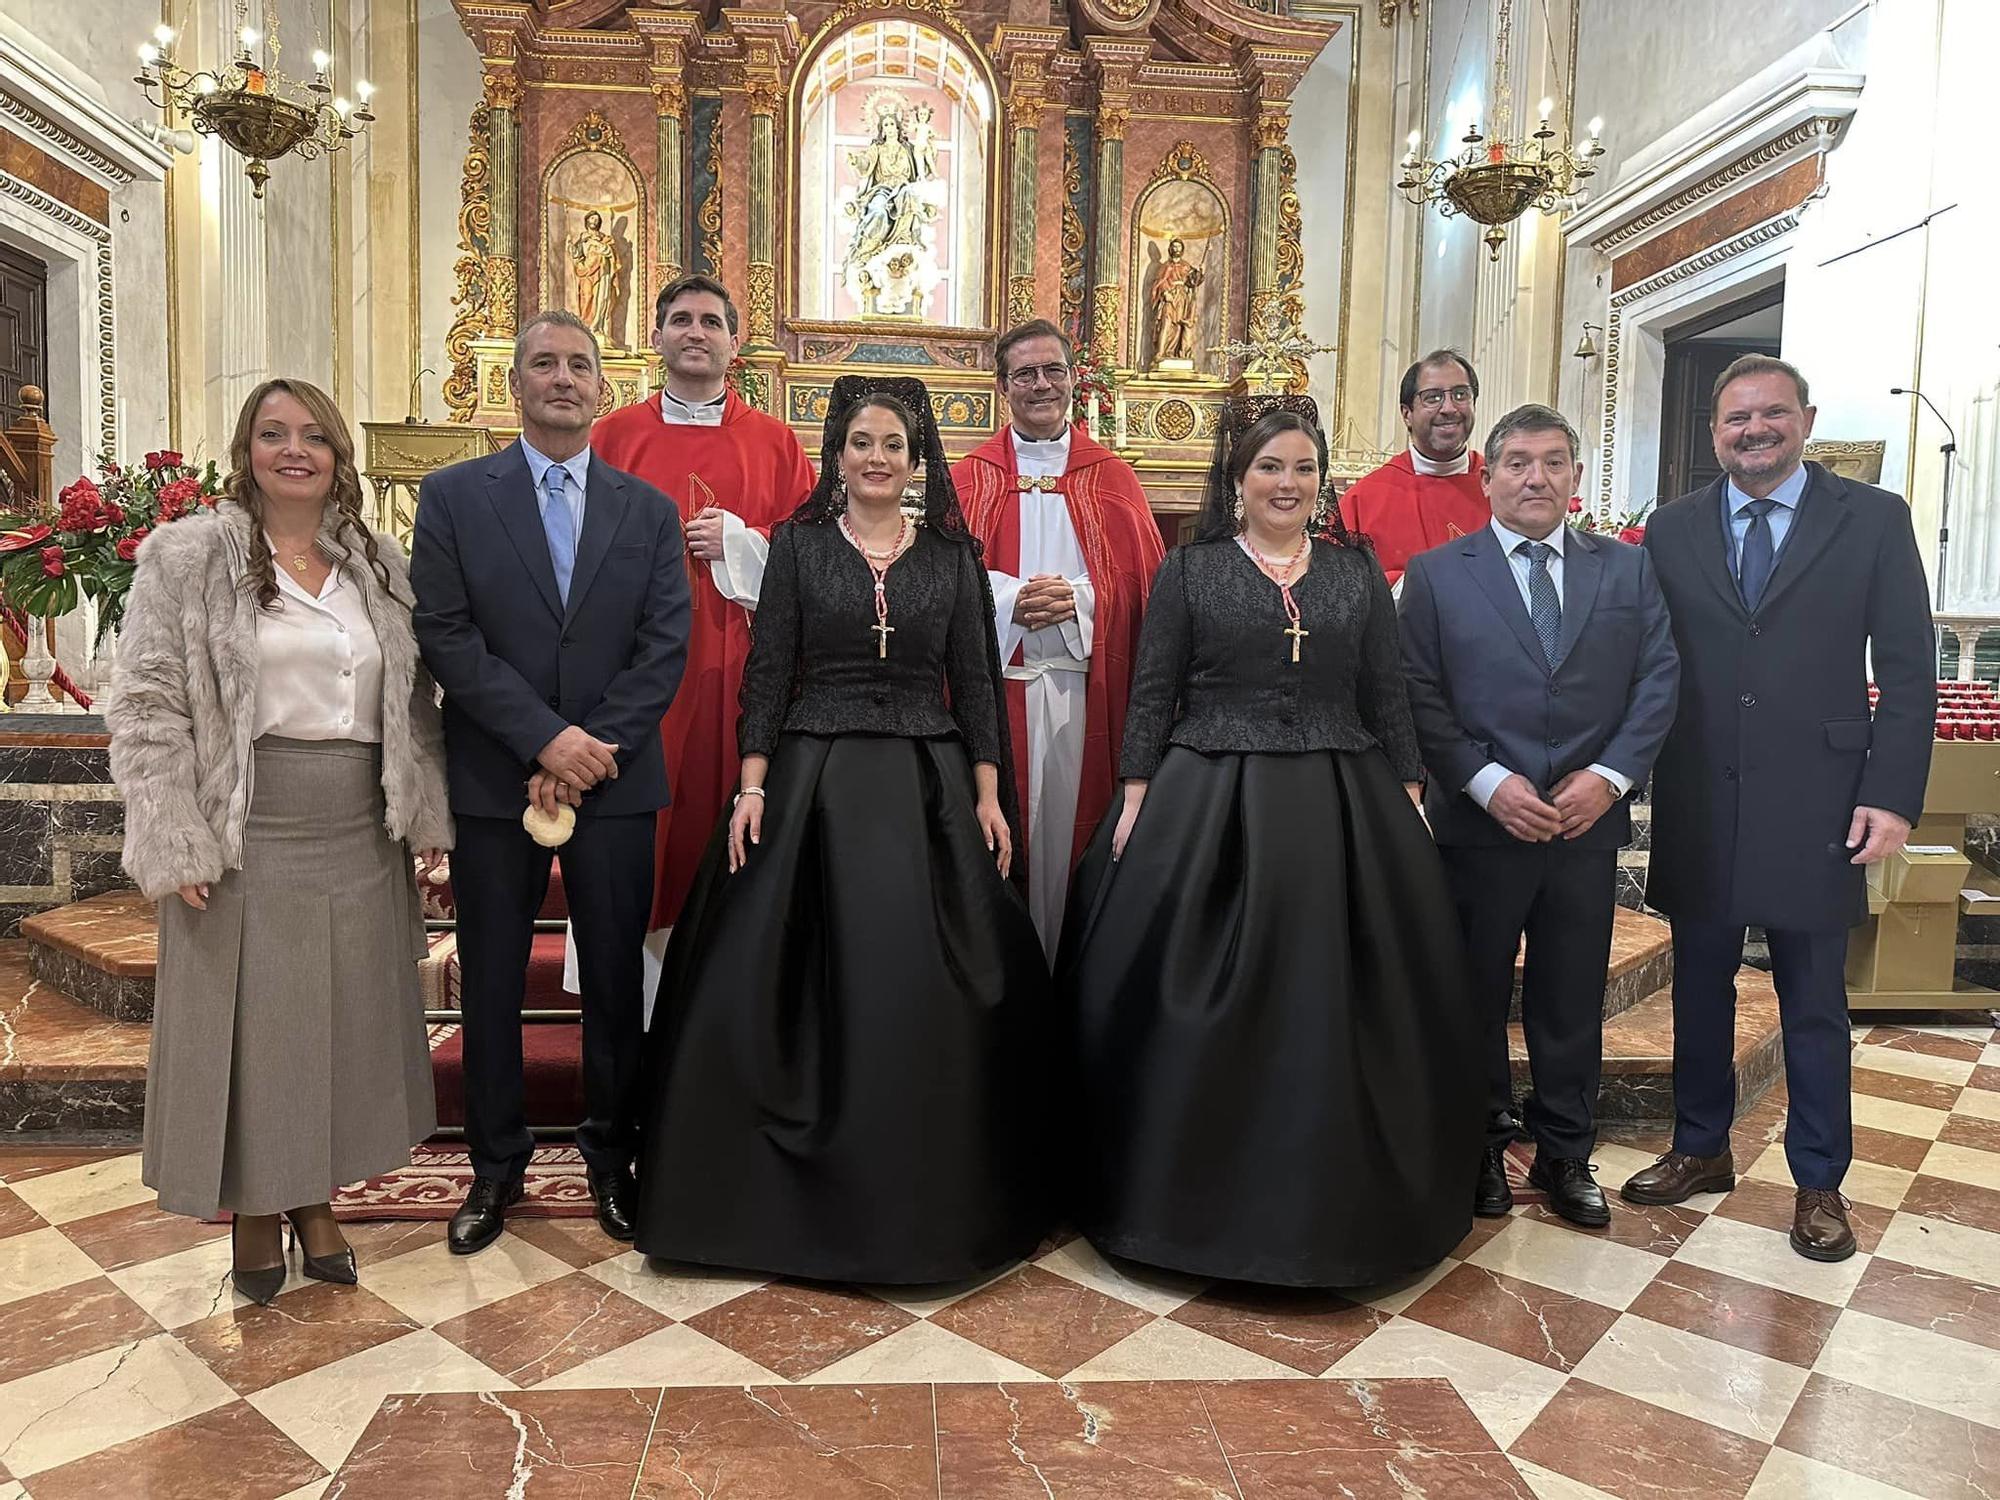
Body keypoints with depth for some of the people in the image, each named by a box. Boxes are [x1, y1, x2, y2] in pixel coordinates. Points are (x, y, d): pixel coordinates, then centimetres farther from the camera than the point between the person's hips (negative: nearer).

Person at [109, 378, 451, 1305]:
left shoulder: (378, 563, 10)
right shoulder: (188, 555, -2)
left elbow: (415, 698, 12)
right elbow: (149, 707, -5)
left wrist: (426, 813, 6)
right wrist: (176, 844, -11)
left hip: (360, 836, 4)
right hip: (246, 838, -3)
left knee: (343, 1017, 11)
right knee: (247, 1019, 7)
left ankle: (315, 1198, 29)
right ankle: (251, 1210, 25)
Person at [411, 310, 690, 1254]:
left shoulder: (649, 509, 7)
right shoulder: (453, 496, 3)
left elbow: (665, 647, -1)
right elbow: (445, 638, -6)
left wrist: (591, 751, -12)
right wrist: (546, 738, -15)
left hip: (615, 783, 1)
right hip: (492, 784, 0)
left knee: (616, 978, 9)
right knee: (491, 983, 9)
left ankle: (611, 1155, 26)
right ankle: (495, 1166, 26)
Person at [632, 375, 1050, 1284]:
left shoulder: (952, 554, 7)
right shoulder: (798, 544, 4)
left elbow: (976, 681, 7)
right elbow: (767, 673, 1)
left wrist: (988, 794, 1)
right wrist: (752, 785, -7)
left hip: (928, 783, 1)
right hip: (813, 781, -1)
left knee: (929, 989, 3)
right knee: (803, 983, 1)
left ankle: (929, 1199, 21)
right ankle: (810, 1192, 19)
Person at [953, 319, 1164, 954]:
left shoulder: (1112, 477, 11)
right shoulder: (971, 476, 10)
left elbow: (1141, 578, 4)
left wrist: (1077, 599, -14)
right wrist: (1011, 599, -15)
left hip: (1082, 685, 0)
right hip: (994, 680, 0)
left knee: (1068, 823, 2)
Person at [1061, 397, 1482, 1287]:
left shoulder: (1358, 570, 10)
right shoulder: (1189, 569, 4)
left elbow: (1388, 695, 11)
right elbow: (1152, 694, 1)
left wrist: (1408, 794, 4)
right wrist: (1136, 799, -6)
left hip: (1340, 810, 2)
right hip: (1204, 809, -2)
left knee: (1334, 1007, 6)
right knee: (1204, 1012, 2)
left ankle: (1335, 1203, 25)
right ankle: (1197, 1193, 20)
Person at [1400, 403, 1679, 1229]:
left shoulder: (1628, 569, 8)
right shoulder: (1436, 573, 1)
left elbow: (1658, 680, 3)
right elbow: (1419, 696, -5)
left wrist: (1610, 775, -10)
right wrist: (1488, 783, -14)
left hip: (1589, 822, 2)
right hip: (1479, 822, -2)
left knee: (1572, 999, 11)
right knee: (1476, 995, 10)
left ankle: (1565, 1155, 28)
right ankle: (1481, 1150, 27)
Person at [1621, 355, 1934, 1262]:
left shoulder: (1874, 520, 1)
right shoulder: (1672, 530, 6)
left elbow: (1908, 670, -2)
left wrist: (1892, 795, -9)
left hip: (1815, 807, -2)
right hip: (1697, 808, 2)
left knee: (1814, 1006, 10)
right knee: (1699, 990, 14)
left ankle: (1818, 1181, 27)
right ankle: (1700, 1150, 31)